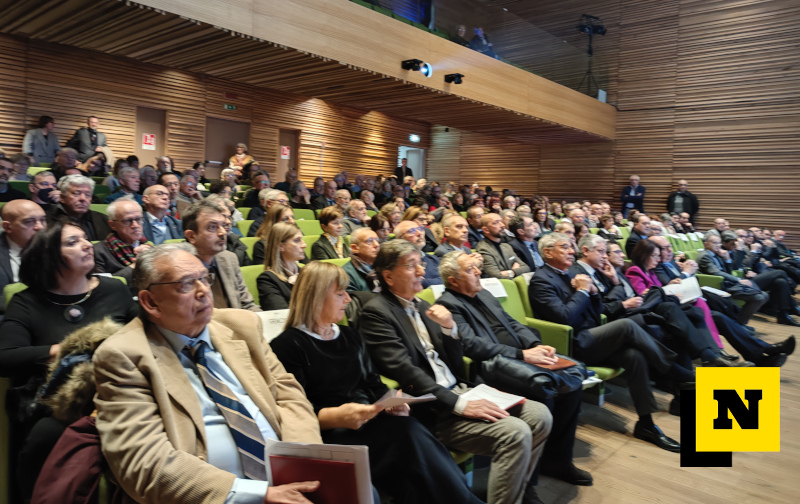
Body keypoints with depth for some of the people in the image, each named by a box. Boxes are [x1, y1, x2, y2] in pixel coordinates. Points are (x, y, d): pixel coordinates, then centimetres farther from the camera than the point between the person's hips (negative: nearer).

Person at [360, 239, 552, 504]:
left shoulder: (421, 306, 13)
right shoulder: (376, 312, -10)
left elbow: (455, 365, 14)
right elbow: (405, 373, -19)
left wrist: (449, 327, -5)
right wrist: (462, 405, -23)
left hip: (457, 391, 8)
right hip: (429, 411, -8)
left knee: (539, 415, -1)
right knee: (516, 433, -22)